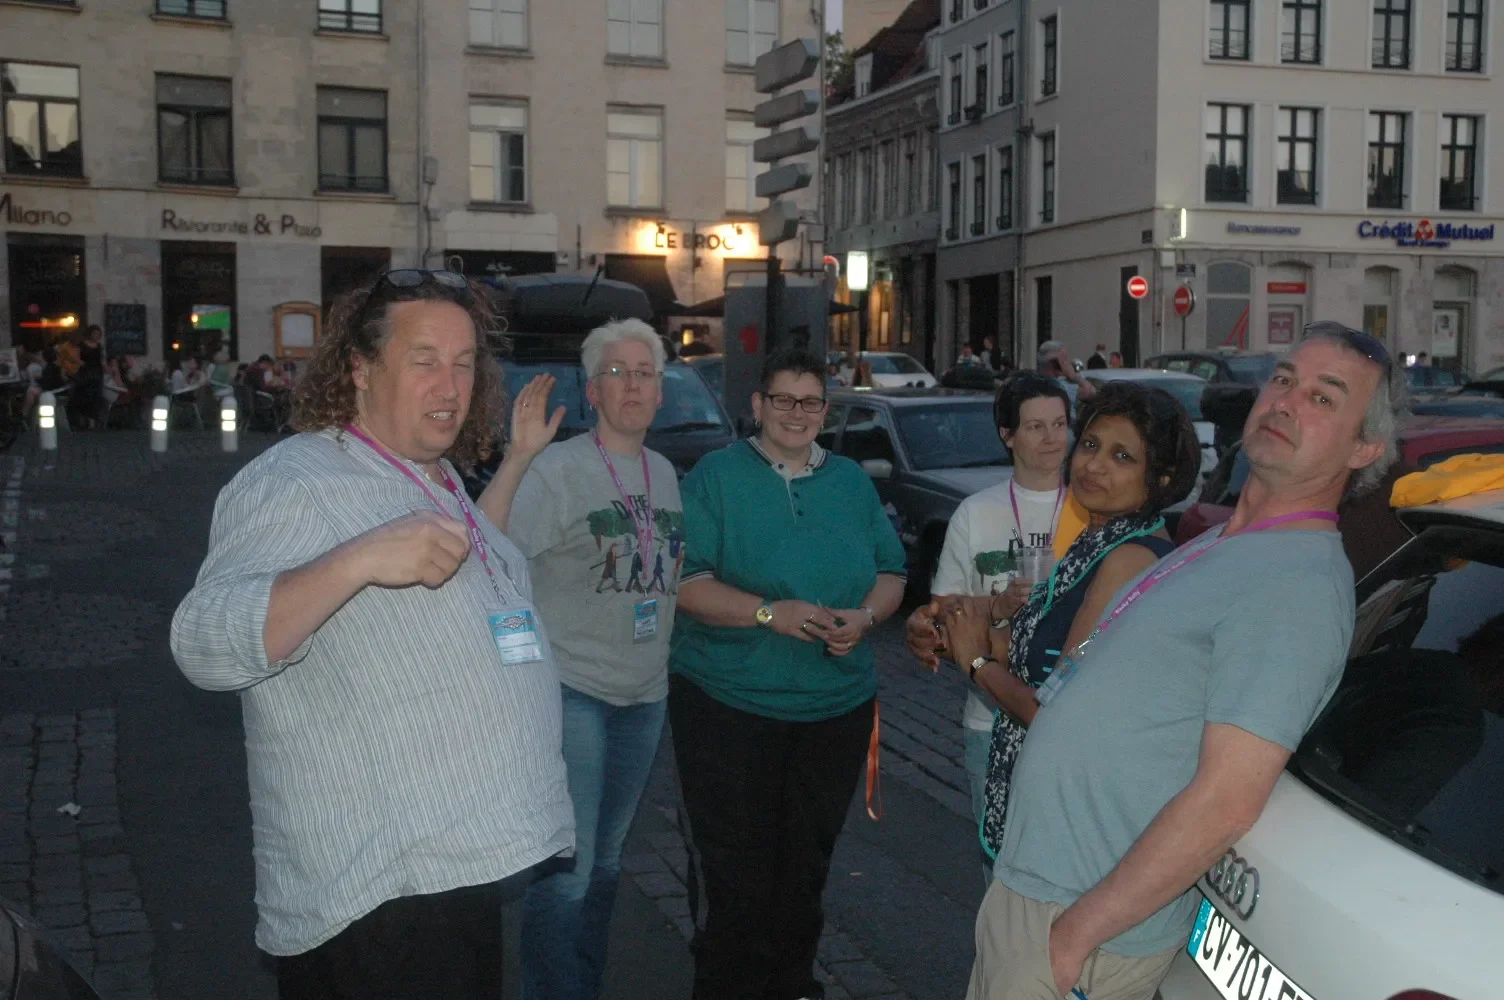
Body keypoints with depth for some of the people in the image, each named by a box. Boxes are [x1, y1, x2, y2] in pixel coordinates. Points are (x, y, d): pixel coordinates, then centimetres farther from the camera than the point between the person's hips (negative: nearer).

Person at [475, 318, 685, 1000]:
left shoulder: (665, 473, 9)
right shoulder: (558, 468, -12)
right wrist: (518, 454, -35)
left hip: (645, 695, 7)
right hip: (571, 691, -6)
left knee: (606, 861, 18)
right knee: (566, 872, -5)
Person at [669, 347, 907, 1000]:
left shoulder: (852, 481, 12)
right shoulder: (717, 475, -3)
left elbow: (891, 572, 12)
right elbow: (684, 580, -11)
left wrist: (865, 615, -10)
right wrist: (771, 613, -22)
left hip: (837, 708, 4)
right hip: (729, 704, -4)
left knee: (807, 863, 15)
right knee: (736, 871, 0)